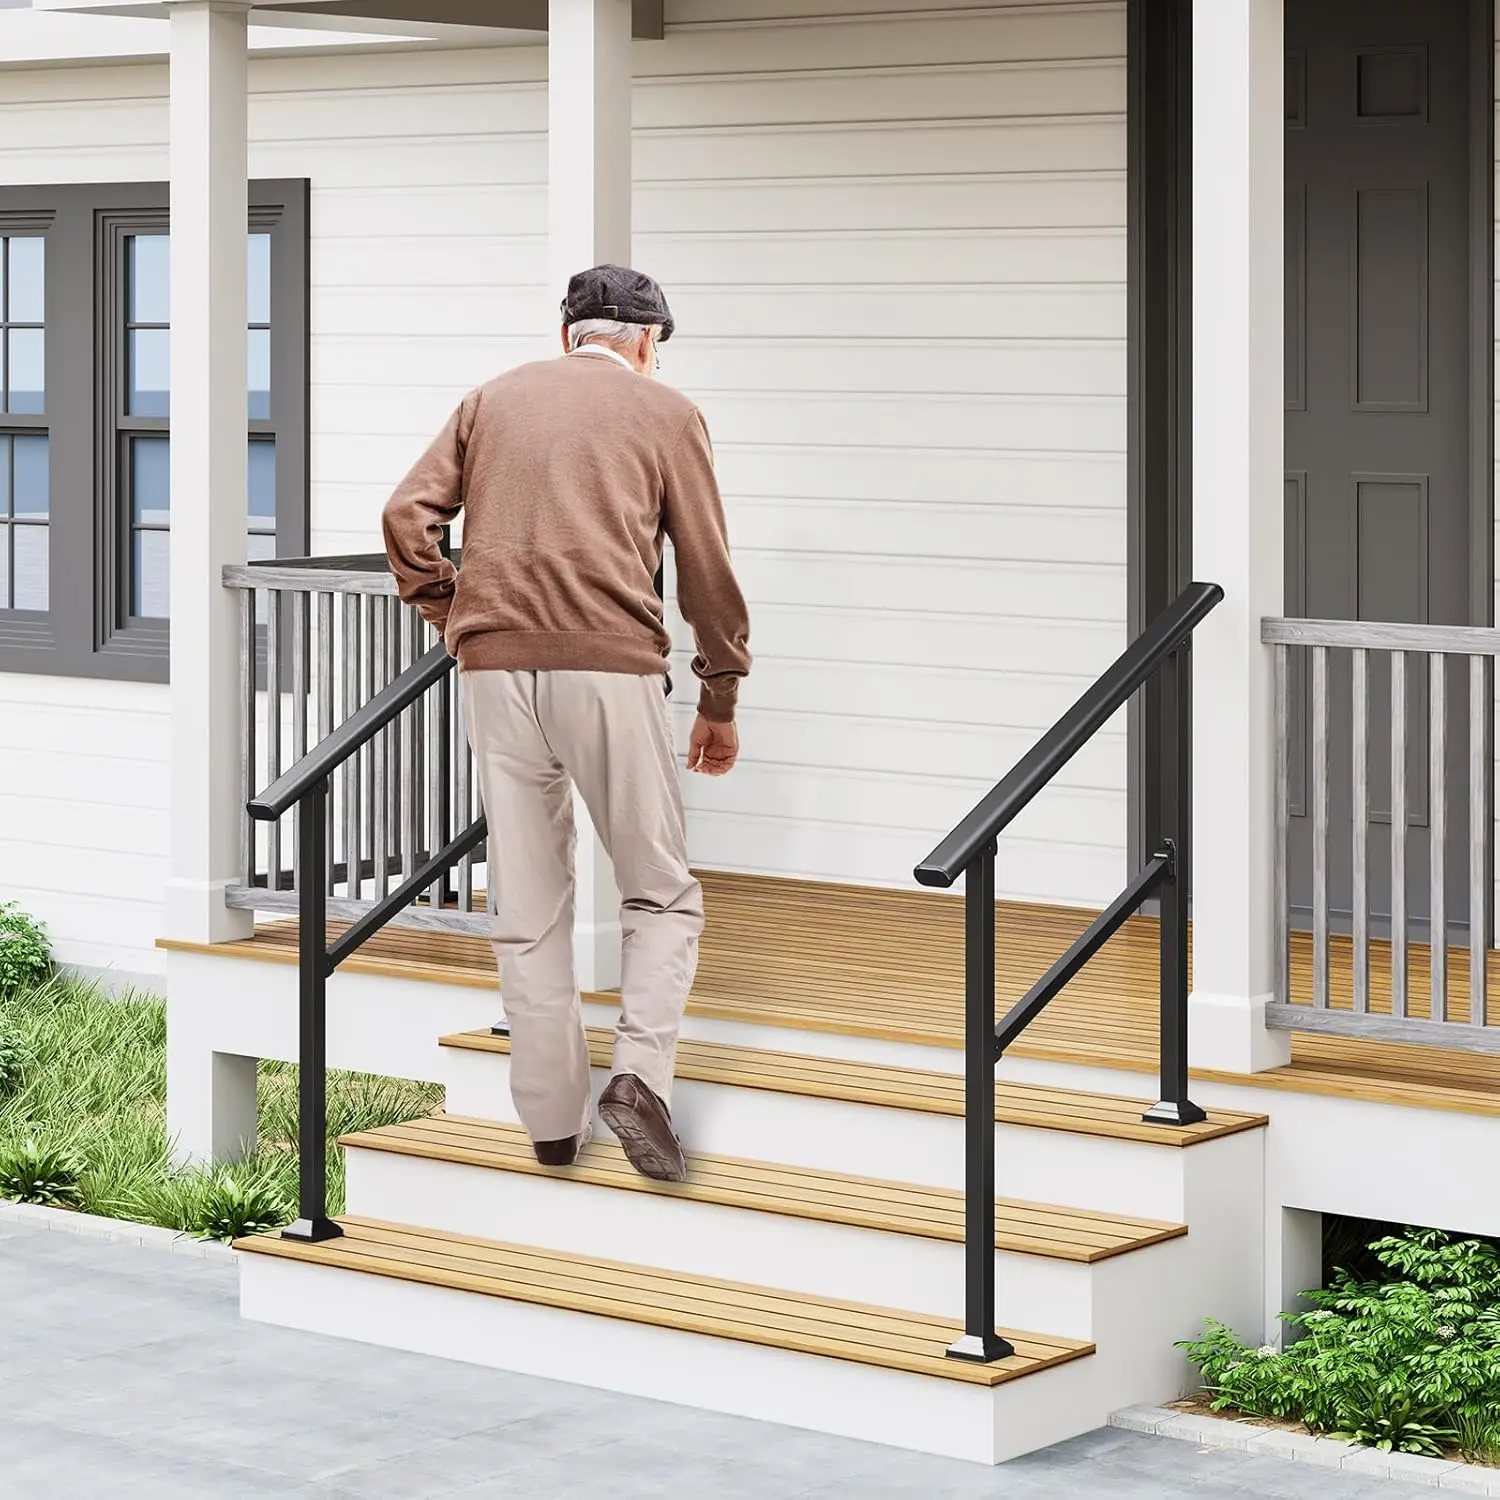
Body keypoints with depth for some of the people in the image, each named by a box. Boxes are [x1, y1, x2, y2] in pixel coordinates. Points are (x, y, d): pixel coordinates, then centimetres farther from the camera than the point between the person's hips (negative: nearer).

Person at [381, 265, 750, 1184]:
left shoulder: (494, 400, 18)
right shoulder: (666, 415, 10)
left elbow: (410, 516, 6)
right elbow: (708, 570, 8)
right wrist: (721, 703, 15)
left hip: (496, 667, 3)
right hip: (611, 663, -3)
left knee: (529, 910, 8)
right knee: (662, 895, 7)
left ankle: (553, 1125, 10)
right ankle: (641, 1075, -14)